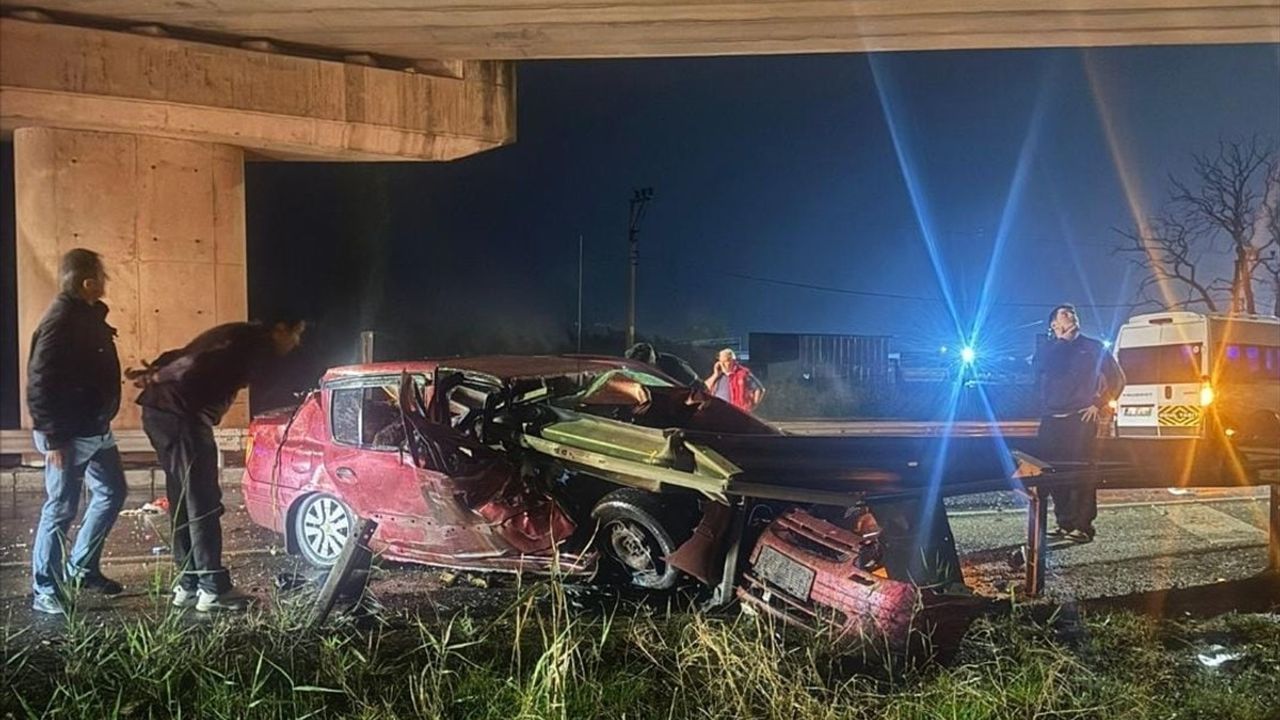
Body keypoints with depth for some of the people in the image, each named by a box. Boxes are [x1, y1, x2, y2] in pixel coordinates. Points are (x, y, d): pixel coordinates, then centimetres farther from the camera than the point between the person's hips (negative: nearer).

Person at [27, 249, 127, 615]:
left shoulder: (90, 314, 8)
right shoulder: (59, 322, -20)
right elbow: (39, 385, -22)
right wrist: (53, 438, -22)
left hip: (96, 430, 10)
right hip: (69, 437, -9)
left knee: (111, 494, 17)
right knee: (60, 510, -1)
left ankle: (81, 568, 30)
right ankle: (45, 591, 10)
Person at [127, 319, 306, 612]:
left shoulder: (242, 335, 23)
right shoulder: (257, 345, -8)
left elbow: (181, 355, 19)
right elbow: (201, 364, -19)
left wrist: (154, 373, 5)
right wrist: (159, 377, -10)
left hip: (157, 410, 10)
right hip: (182, 414, -10)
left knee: (184, 502, 14)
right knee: (203, 504, -4)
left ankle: (188, 585, 20)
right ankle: (213, 589, 0)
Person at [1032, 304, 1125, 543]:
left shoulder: (1093, 347, 9)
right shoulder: (1047, 349, 18)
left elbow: (1117, 378, 8)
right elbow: (1040, 369, 3)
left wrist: (1099, 405, 1)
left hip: (1081, 418, -3)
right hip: (1051, 420, 3)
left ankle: (1083, 525, -8)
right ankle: (1064, 522, 11)